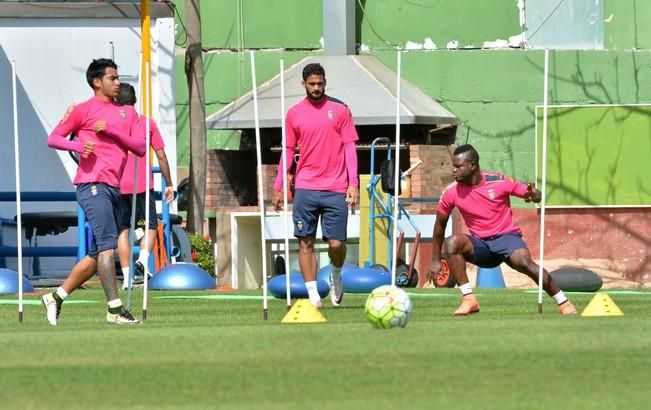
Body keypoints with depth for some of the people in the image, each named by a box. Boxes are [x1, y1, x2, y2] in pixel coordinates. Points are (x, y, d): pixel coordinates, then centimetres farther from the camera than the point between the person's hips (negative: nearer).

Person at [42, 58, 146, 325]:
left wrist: (112, 131, -5)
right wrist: (78, 145, -14)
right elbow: (53, 138, 5)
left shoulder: (127, 113, 20)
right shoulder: (83, 110, 3)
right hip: (93, 185, -7)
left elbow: (140, 148, 9)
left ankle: (56, 297, 19)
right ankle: (115, 309, -20)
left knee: (97, 254, 8)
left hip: (113, 188, 7)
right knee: (107, 245, -16)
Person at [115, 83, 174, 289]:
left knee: (123, 230, 6)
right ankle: (143, 260, -17)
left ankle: (127, 277, -1)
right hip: (142, 185, -1)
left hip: (118, 185, 1)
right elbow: (161, 156, 3)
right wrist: (169, 184, 10)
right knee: (150, 226, 10)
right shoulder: (147, 123, 4)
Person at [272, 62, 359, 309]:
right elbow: (288, 151, 13)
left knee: (336, 243, -5)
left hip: (335, 189, -1)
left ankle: (336, 277, 24)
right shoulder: (294, 114, 8)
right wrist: (278, 188, 10)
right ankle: (313, 294, 1)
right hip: (305, 189, 1)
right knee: (305, 242, -2)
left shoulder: (340, 111, 4)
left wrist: (353, 183, -5)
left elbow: (349, 148, 4)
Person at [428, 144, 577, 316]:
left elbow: (535, 195, -1)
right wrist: (436, 260, 9)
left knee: (524, 263, -33)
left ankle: (564, 303, -20)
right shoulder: (451, 192, -5)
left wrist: (534, 195, -28)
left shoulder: (499, 182, -10)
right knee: (452, 242, -28)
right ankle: (469, 299, -26)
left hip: (506, 237, -3)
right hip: (479, 244, 3)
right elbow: (440, 224, 9)